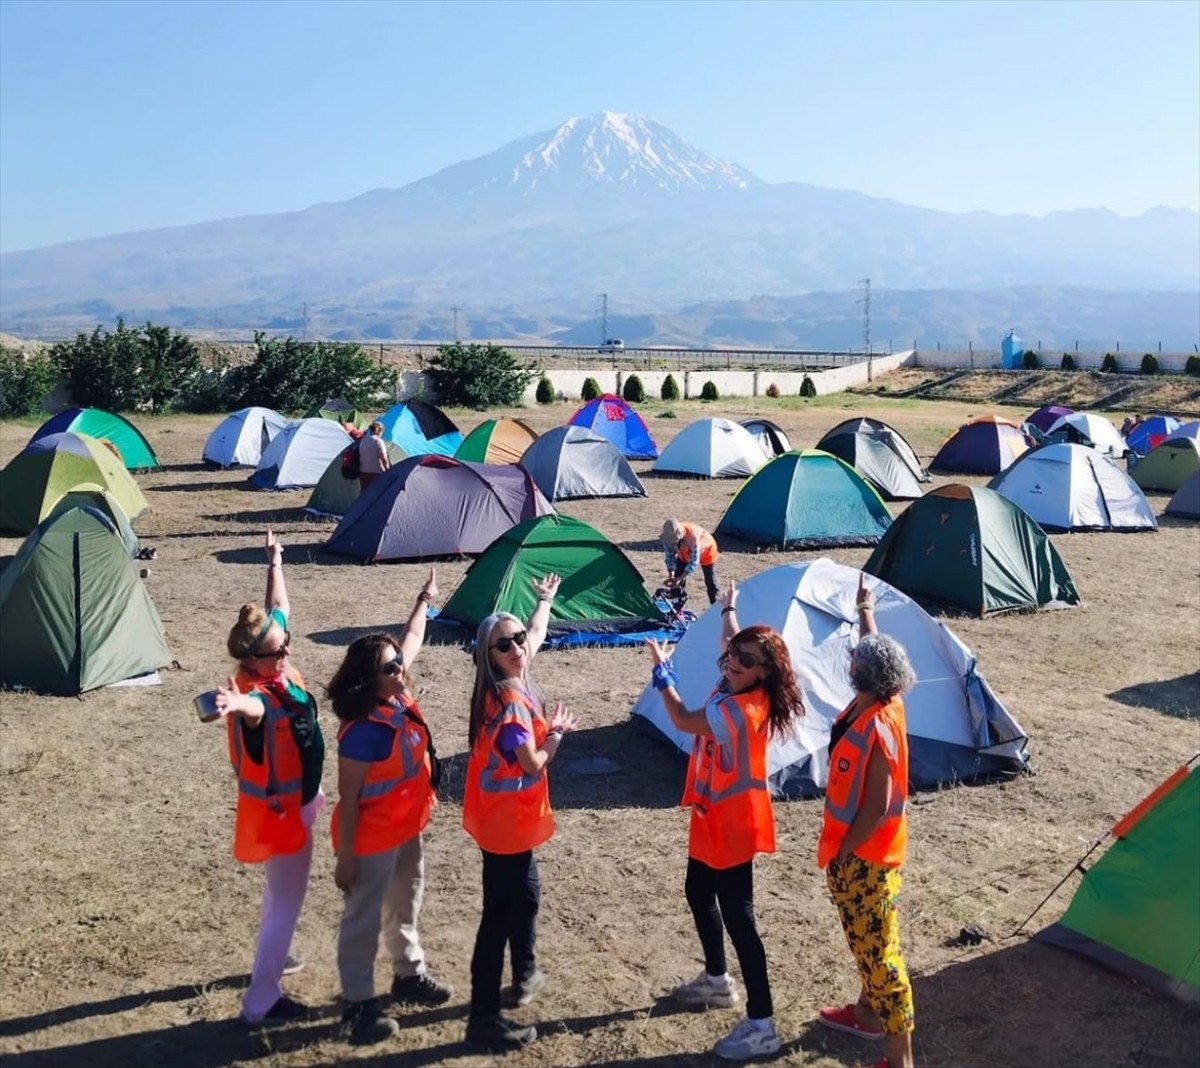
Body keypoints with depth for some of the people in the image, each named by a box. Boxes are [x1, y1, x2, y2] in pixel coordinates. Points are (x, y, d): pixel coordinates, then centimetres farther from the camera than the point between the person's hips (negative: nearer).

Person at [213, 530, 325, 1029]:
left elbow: (280, 607, 11)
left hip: (294, 800, 10)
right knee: (287, 899, 0)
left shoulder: (279, 667, -7)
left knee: (282, 890, 28)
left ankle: (273, 958, 49)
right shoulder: (256, 691, -32)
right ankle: (260, 1004, 10)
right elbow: (256, 709, -60)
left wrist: (275, 563, 19)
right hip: (279, 809, -10)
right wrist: (238, 706, -82)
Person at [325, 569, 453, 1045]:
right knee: (363, 919, 8)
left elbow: (412, 639, 11)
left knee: (406, 904, 25)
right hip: (372, 839, -9)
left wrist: (425, 600, 19)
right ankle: (358, 1003, 23)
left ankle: (409, 975, 45)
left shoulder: (400, 699, -7)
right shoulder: (361, 731, -30)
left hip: (408, 828, 9)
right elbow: (349, 799, -23)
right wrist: (345, 858, -18)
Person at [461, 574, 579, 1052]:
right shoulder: (511, 700, -25)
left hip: (509, 816, 10)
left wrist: (545, 600, 37)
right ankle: (484, 1018, 4)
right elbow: (533, 764, -24)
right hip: (505, 821, -10)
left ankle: (525, 975, 47)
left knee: (525, 895, 27)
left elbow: (536, 635, 22)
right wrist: (557, 731, -6)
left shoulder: (512, 684, 2)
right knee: (500, 914, -3)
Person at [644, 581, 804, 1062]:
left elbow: (682, 720, -19)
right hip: (712, 818, 10)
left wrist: (663, 668, -6)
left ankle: (761, 1026, 0)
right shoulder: (732, 690, 0)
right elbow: (728, 643, 23)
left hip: (733, 823, -10)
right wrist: (728, 610, 38)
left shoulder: (741, 709, -27)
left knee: (737, 917, -7)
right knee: (698, 894, 25)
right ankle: (717, 980, 45)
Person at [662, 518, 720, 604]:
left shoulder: (693, 536, -46)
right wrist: (671, 576, -30)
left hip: (706, 552, -5)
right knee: (677, 582, -2)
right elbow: (669, 556, -18)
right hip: (684, 555, 5)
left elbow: (693, 562, -39)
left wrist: (680, 578, -42)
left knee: (710, 582, -4)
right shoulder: (668, 537, -31)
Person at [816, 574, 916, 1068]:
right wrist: (866, 612, 31)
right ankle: (867, 1013, 45)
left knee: (877, 950, -2)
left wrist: (840, 854, -16)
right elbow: (877, 649, 18)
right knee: (864, 941, 26)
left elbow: (876, 811, -26)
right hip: (864, 852, 10)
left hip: (865, 858, -10)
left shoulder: (875, 731, -29)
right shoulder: (884, 704, -4)